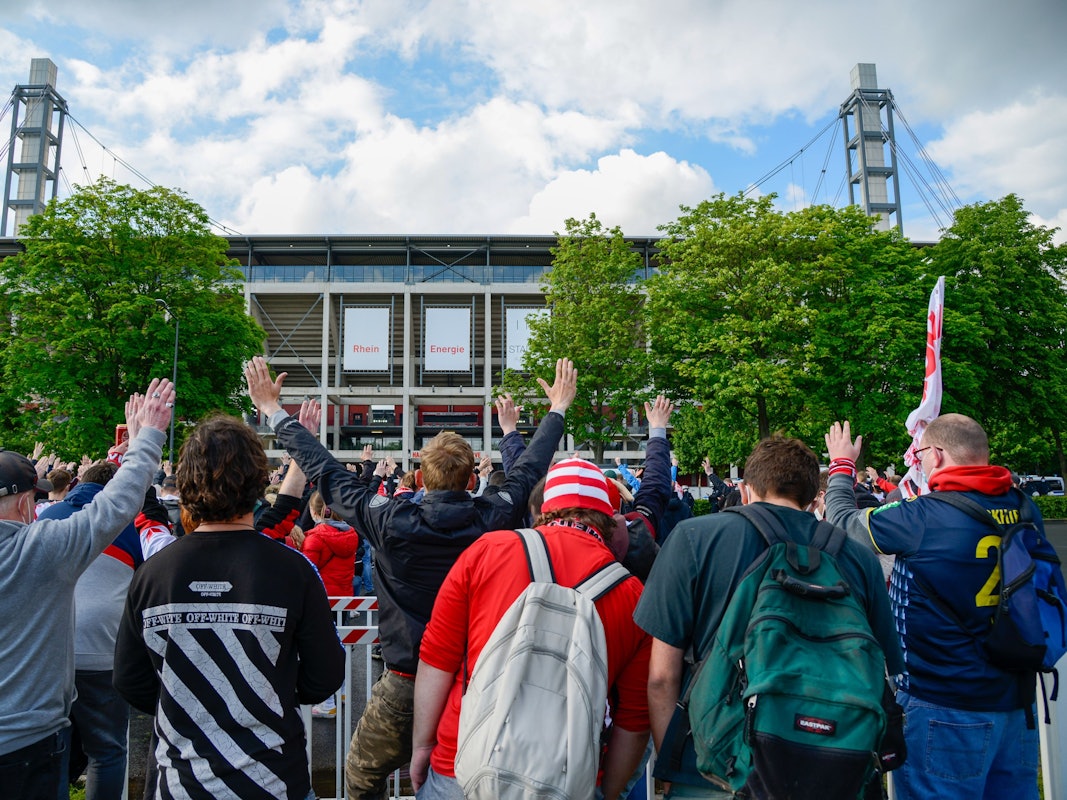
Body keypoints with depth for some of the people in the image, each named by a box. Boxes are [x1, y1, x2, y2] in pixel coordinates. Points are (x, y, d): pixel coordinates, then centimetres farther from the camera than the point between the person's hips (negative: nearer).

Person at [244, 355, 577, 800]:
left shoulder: (390, 522, -15)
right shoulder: (493, 518, -10)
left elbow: (327, 474, -4)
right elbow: (529, 468, 5)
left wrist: (275, 412, 8)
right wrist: (558, 409, 22)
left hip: (405, 684, -1)